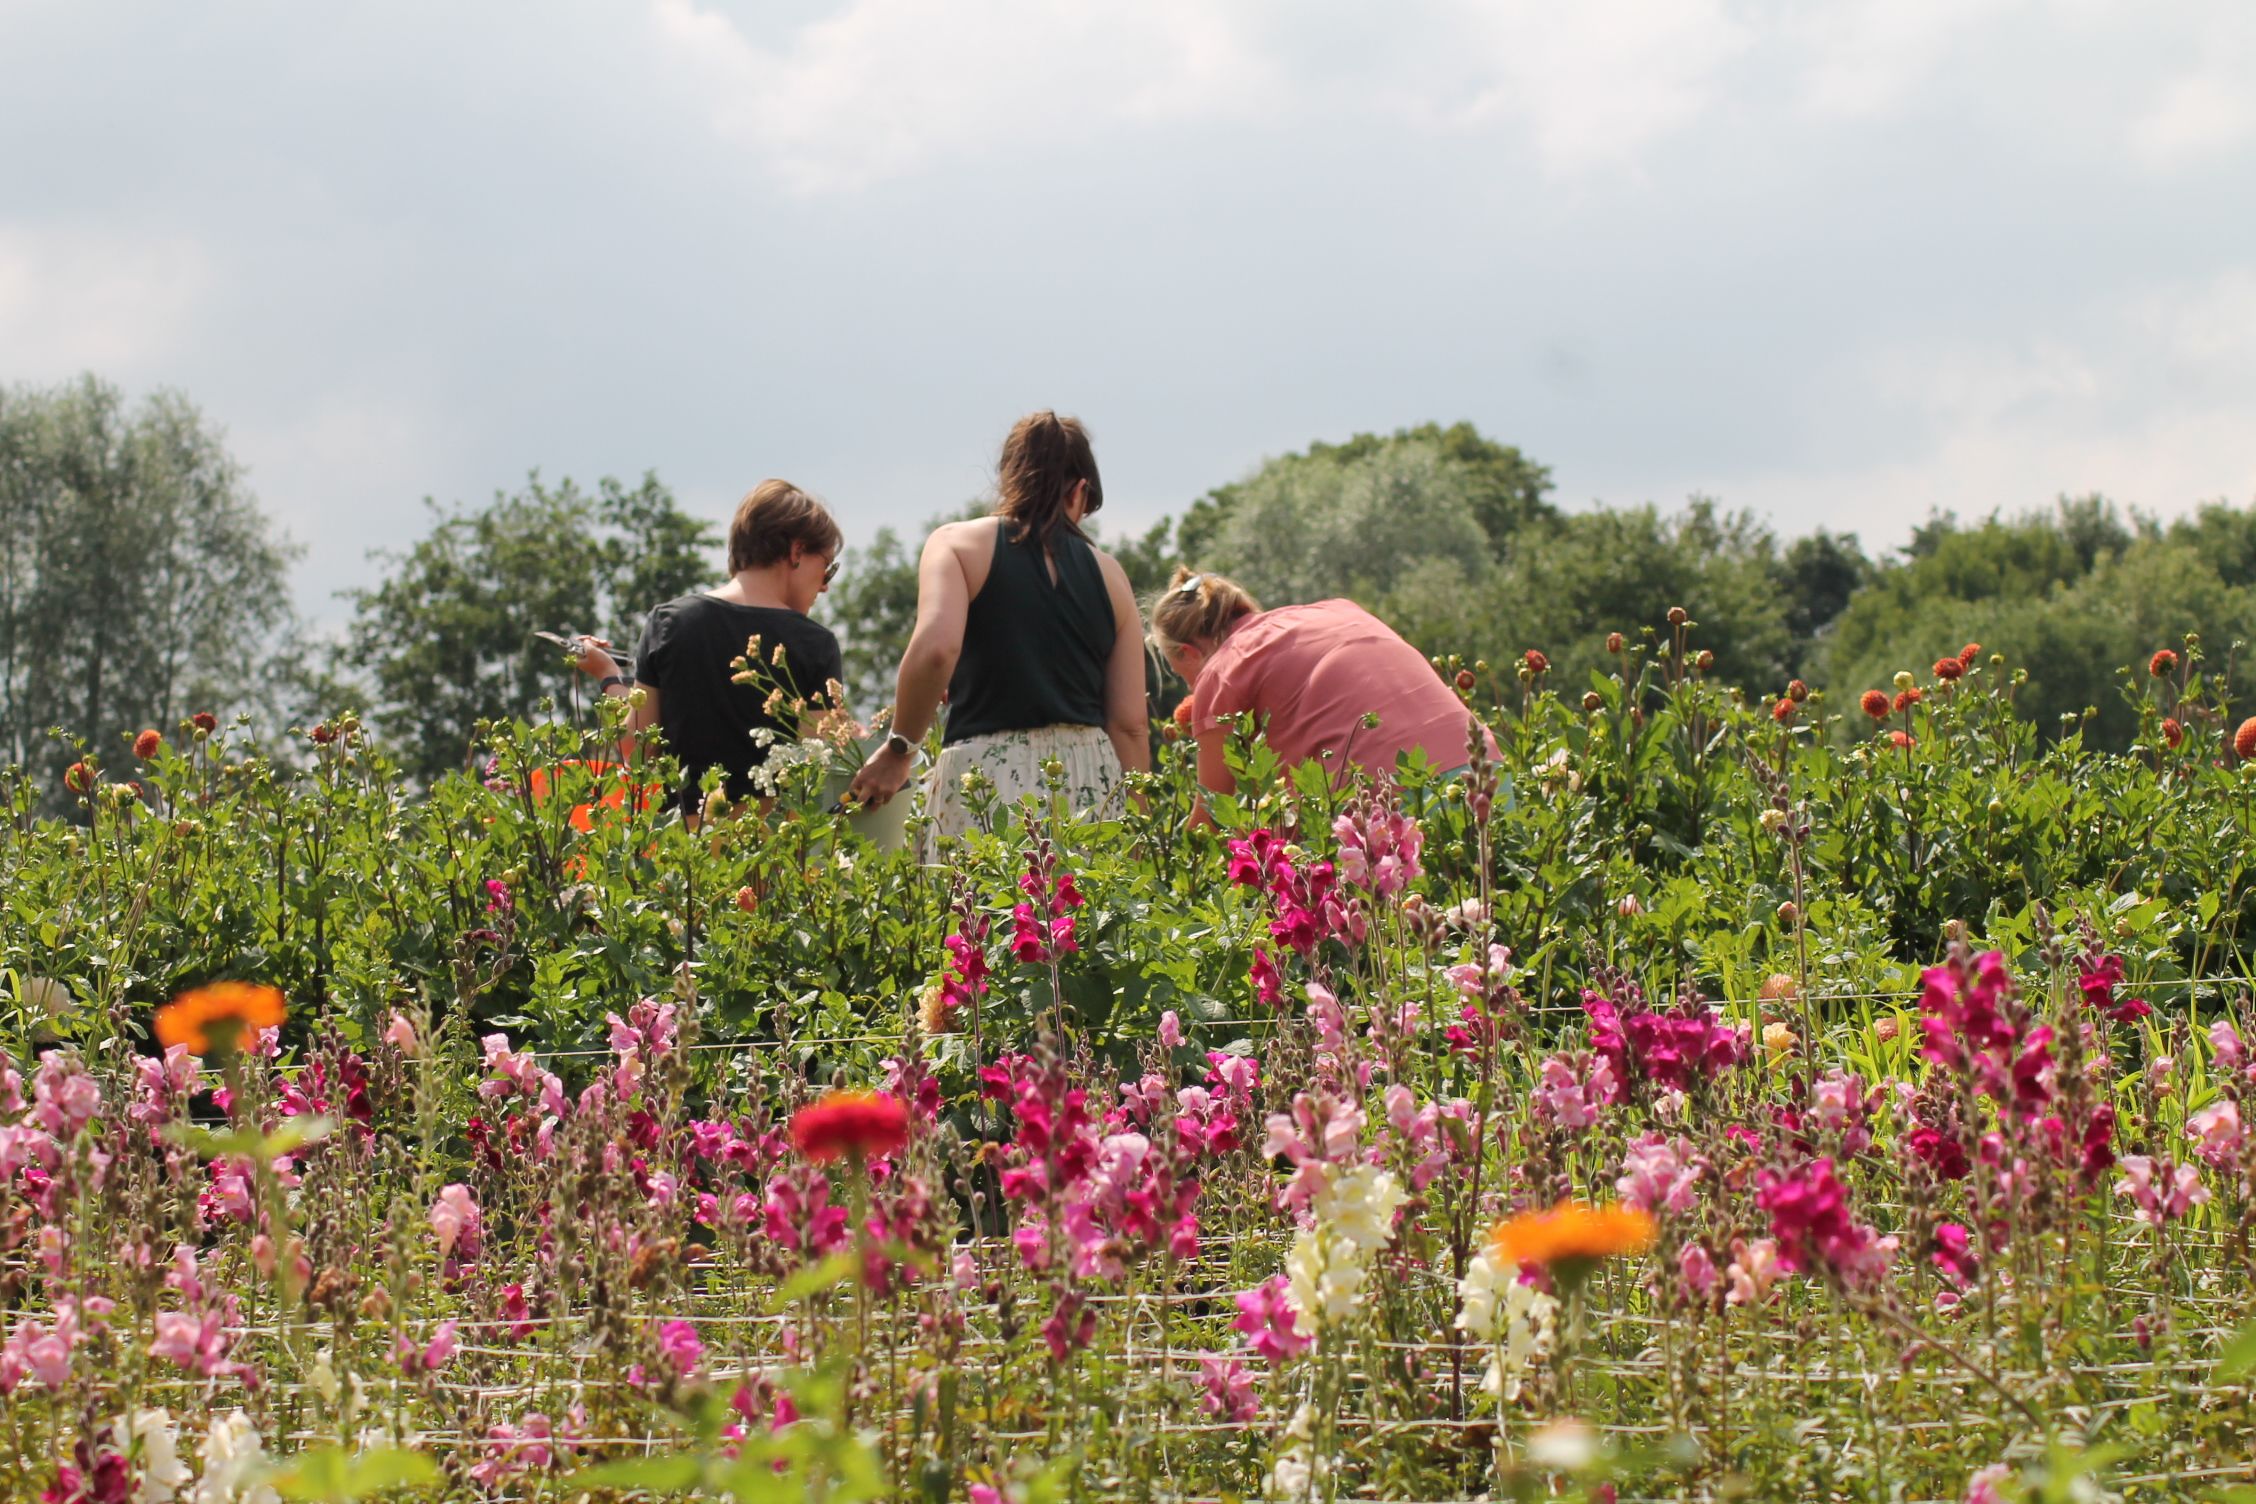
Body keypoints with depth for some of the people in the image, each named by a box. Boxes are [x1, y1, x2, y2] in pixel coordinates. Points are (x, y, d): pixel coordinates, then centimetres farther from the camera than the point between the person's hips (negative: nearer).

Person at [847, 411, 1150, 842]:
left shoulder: (959, 544, 5)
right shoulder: (1108, 573, 13)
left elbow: (936, 648, -14)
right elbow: (1130, 724, 9)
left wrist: (899, 747, -2)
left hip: (987, 774, -3)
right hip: (1091, 779, 3)